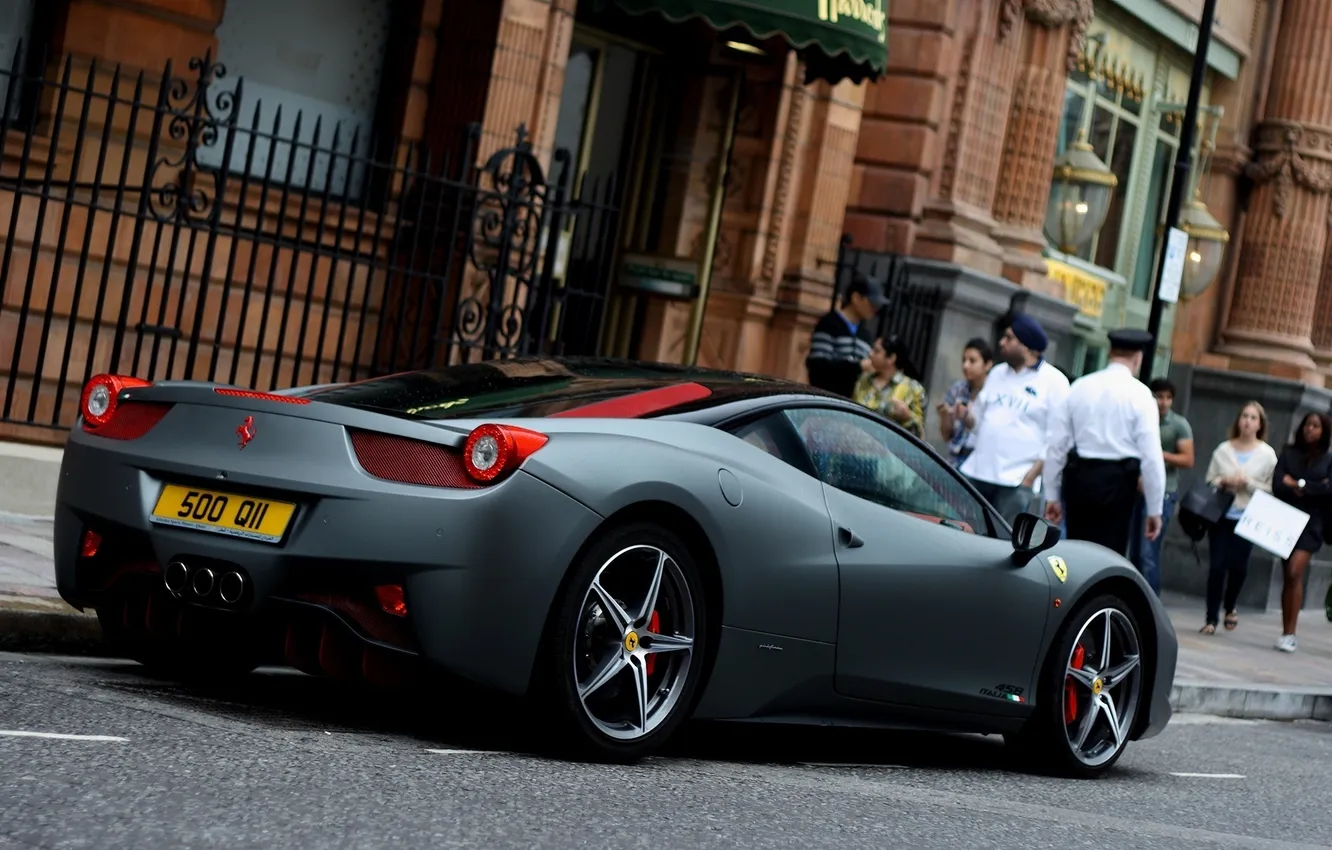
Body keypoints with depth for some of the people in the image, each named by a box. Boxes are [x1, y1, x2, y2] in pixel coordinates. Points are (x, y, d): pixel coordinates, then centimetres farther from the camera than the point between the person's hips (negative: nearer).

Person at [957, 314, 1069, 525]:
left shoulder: (1054, 381, -2)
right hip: (976, 473, 6)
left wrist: (1030, 477, -13)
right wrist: (967, 416, -2)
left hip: (1016, 482, -6)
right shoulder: (997, 373, 17)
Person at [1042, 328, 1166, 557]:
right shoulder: (1139, 394, -4)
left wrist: (1052, 495, 13)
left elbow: (1057, 445, 6)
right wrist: (1154, 509, -2)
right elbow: (1151, 456, -8)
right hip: (1117, 481, -4)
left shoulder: (1080, 387, 6)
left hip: (1078, 478, 4)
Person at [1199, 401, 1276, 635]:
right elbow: (1208, 481, 9)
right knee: (1217, 566, -4)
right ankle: (1211, 619, 3)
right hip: (1220, 515, 1)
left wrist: (1247, 483, -15)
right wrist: (1223, 482, -11)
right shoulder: (1223, 449, 6)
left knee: (1238, 566, 1)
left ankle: (1230, 610, 28)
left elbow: (1270, 489, -1)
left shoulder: (1267, 454, 1)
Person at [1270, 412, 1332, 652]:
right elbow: (1277, 485, -4)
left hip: (1311, 524, -3)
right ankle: (1286, 633, 10)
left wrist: (1298, 485, -8)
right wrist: (1313, 490, -10)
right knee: (1288, 576, 5)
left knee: (1294, 572, -17)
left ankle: (1290, 634, -15)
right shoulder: (1288, 454, 8)